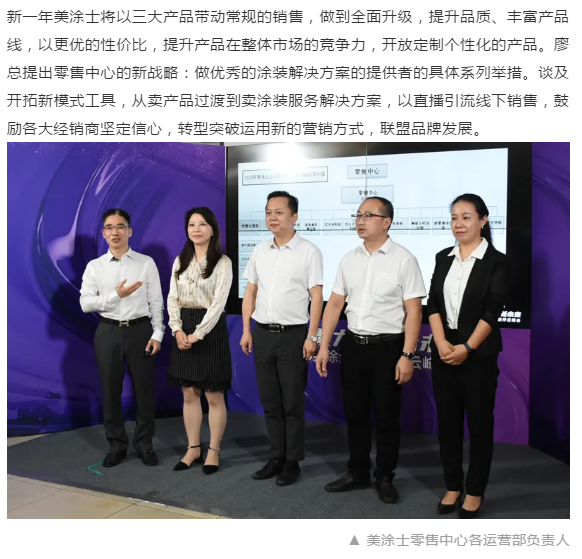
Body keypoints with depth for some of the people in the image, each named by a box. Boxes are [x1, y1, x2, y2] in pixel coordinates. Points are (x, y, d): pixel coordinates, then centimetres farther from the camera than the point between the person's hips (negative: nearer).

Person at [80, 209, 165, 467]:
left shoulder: (146, 263, 1)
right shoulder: (94, 266, 4)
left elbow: (156, 302, -1)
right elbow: (85, 303, -5)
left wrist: (157, 334, -8)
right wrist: (116, 295, -17)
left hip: (140, 331, -1)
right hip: (108, 333, 1)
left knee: (144, 390, 6)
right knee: (110, 392, 10)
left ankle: (144, 444, 23)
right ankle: (116, 445, 26)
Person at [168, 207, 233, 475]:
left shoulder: (222, 262, -6)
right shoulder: (180, 261, 9)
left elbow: (218, 303, -13)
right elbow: (172, 298, 6)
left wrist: (197, 334, -17)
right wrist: (177, 330, -8)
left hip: (210, 329, -5)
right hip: (183, 330, 5)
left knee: (214, 395, 4)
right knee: (189, 394, 11)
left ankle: (213, 451, 18)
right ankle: (193, 449, 24)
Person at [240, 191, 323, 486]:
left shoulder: (309, 251, -6)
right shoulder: (259, 250, 9)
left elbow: (316, 296, -8)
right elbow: (250, 292, 12)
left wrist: (311, 337, -13)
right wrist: (246, 331, 7)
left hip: (293, 334, -5)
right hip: (262, 333, 5)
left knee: (292, 403, 5)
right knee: (270, 402, 12)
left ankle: (293, 461, 19)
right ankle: (277, 457, 26)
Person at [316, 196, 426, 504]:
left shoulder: (403, 259, -8)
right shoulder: (349, 259, 6)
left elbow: (414, 311, -11)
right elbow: (334, 304, 7)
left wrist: (406, 355, -16)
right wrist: (324, 347, 4)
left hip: (387, 346, -4)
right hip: (353, 344, 5)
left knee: (386, 416, 8)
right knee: (354, 413, 14)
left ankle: (385, 478, 27)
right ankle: (357, 473, 32)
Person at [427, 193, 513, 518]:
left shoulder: (498, 262, -4)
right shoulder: (444, 258, 8)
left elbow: (492, 312, -11)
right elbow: (433, 303, 2)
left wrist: (466, 348, -16)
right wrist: (442, 343, -11)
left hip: (479, 355, -4)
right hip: (444, 353, 4)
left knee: (480, 423, 6)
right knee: (447, 422, 10)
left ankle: (475, 492, 21)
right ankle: (453, 486, 24)